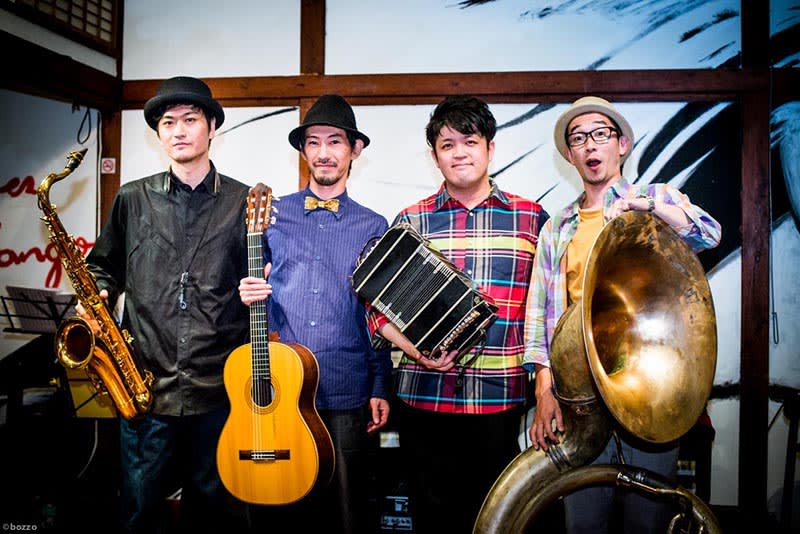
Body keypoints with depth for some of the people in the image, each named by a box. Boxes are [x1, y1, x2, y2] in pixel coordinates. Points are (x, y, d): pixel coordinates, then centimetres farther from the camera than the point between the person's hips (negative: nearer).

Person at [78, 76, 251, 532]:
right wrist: (98, 294, -2)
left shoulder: (244, 203, 2)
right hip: (146, 385, 1)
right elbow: (105, 266, 18)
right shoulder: (133, 199, 6)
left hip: (220, 387, -1)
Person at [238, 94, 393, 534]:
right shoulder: (272, 213, 6)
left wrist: (380, 389, 1)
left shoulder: (372, 226, 5)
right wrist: (246, 294, -10)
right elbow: (252, 284, 14)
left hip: (347, 397, 0)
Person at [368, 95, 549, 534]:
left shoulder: (531, 218, 5)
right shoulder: (411, 220, 4)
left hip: (501, 401, 0)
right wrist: (415, 350, -12)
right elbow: (378, 305, 5)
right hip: (425, 398, 1)